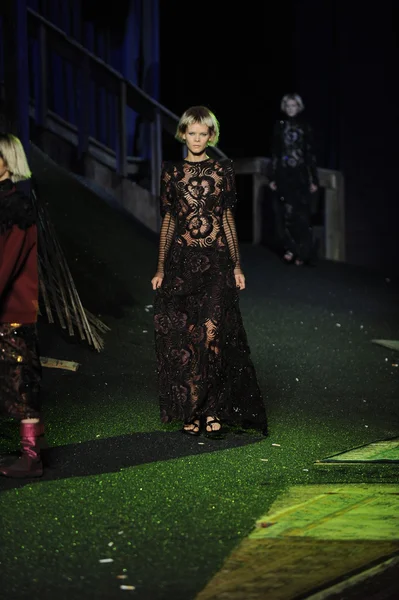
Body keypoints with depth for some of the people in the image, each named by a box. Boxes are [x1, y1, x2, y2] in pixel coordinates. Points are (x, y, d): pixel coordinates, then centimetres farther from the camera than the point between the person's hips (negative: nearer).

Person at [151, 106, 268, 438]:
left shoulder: (223, 170, 6)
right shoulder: (172, 172, 9)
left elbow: (228, 219, 8)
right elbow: (168, 220, 11)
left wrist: (237, 265, 2)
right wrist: (160, 268, 7)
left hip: (215, 261, -1)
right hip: (181, 260, 2)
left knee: (212, 331, -13)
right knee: (182, 334, -3)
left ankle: (210, 410, -6)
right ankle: (195, 411, 5)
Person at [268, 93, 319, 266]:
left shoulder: (305, 127, 4)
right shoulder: (279, 127, 7)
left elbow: (311, 154, 5)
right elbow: (274, 154, 9)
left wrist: (314, 179, 1)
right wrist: (272, 177, 4)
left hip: (300, 175, 0)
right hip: (284, 174, 0)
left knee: (302, 213, -4)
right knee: (288, 212, -9)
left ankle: (302, 252, 0)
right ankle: (290, 248, 0)